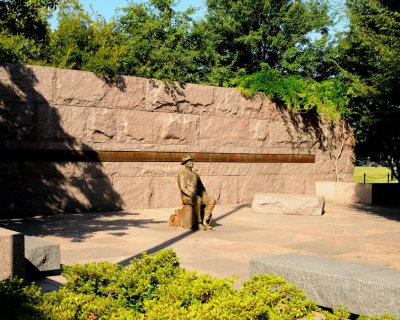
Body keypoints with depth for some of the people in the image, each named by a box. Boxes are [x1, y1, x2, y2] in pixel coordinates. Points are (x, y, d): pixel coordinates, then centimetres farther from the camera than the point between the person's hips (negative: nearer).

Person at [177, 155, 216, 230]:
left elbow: (201, 187, 18)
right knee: (198, 200, -41)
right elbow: (183, 189, -17)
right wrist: (193, 196, -29)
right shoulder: (182, 174, -6)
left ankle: (204, 221, -19)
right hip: (187, 197, -7)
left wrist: (205, 195, -1)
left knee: (212, 201, -17)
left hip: (197, 196, 7)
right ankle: (199, 222, -28)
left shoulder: (195, 174, 17)